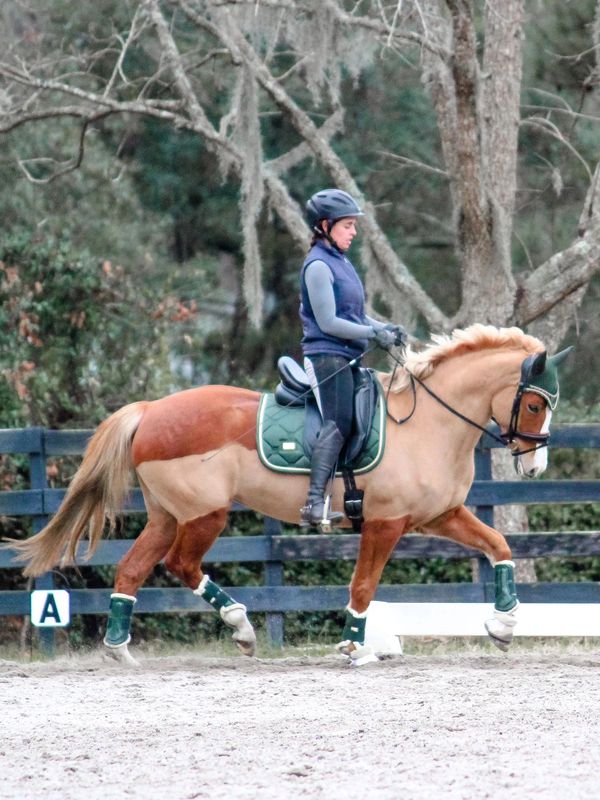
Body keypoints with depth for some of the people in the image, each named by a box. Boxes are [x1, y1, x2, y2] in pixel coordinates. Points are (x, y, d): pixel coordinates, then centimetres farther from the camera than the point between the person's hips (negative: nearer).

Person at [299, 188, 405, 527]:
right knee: (339, 423, -20)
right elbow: (328, 322, -16)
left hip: (349, 358, 10)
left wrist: (386, 329, 6)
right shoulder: (319, 266, -11)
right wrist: (374, 333, -15)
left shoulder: (342, 263, 18)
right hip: (327, 356, -10)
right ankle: (314, 504, -27)